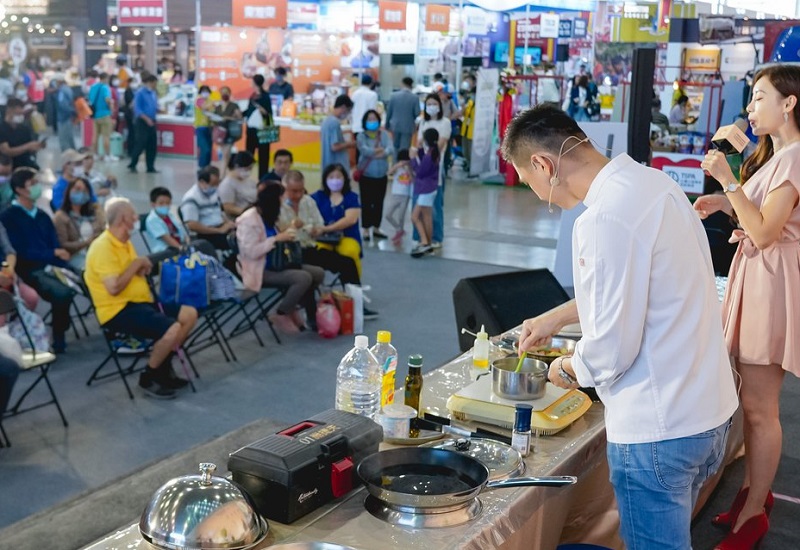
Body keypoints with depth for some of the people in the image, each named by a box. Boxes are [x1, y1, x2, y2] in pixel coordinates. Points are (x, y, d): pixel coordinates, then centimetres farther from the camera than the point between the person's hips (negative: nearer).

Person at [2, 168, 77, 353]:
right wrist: (53, 253, -15)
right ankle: (59, 339, -14)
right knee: (62, 292, -31)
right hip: (30, 271, -6)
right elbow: (21, 252, -11)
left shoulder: (43, 216, 19)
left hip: (52, 267, 6)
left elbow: (56, 247, 11)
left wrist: (63, 266, -8)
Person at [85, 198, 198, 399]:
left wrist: (143, 266, -1)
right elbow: (114, 288, -26)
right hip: (118, 310, -10)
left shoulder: (125, 242, 13)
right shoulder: (103, 247, -18)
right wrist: (136, 264, -15)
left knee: (189, 314, 2)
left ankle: (163, 368, 14)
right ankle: (149, 377, -4)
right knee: (172, 329, -27)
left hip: (138, 302, 10)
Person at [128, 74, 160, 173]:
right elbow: (137, 109, -14)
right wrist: (146, 119, -22)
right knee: (140, 144, -7)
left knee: (152, 146, 5)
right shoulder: (140, 93, -9)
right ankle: (132, 165, 7)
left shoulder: (153, 93, 12)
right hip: (142, 122, -7)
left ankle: (150, 167, 12)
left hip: (151, 122, 7)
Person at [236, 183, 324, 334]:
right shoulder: (249, 220, -17)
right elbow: (251, 252, -25)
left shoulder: (268, 217, 11)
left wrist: (286, 237, 5)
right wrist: (277, 239, -24)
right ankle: (281, 315, -8)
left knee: (318, 273, -5)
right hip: (261, 270, -9)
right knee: (304, 278, -27)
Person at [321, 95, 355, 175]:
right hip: (337, 166, -10)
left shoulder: (326, 120, 10)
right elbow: (335, 147, -23)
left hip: (329, 164, 10)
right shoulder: (335, 122, -19)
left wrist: (345, 143, 15)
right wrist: (349, 144, -8)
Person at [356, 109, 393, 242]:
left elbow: (391, 150, -11)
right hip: (366, 176, -3)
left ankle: (376, 228, 22)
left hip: (382, 176, 3)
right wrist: (381, 149, -11)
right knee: (366, 203, -2)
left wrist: (374, 153, -21)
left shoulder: (384, 135, 4)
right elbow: (365, 151, -21)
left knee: (379, 203, 10)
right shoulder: (361, 136, -3)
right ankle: (366, 230, 4)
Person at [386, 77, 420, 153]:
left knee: (395, 146, 18)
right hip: (408, 126, -2)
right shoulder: (414, 98, -10)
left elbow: (389, 111, 0)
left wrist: (387, 125, 12)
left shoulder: (394, 95, -5)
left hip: (395, 125, 2)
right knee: (404, 148, 0)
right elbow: (417, 113, -9)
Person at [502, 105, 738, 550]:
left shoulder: (606, 219, -25)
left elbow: (612, 349, -22)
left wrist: (568, 369, -1)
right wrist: (556, 318, 24)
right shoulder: (651, 181, 4)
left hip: (658, 429, -9)